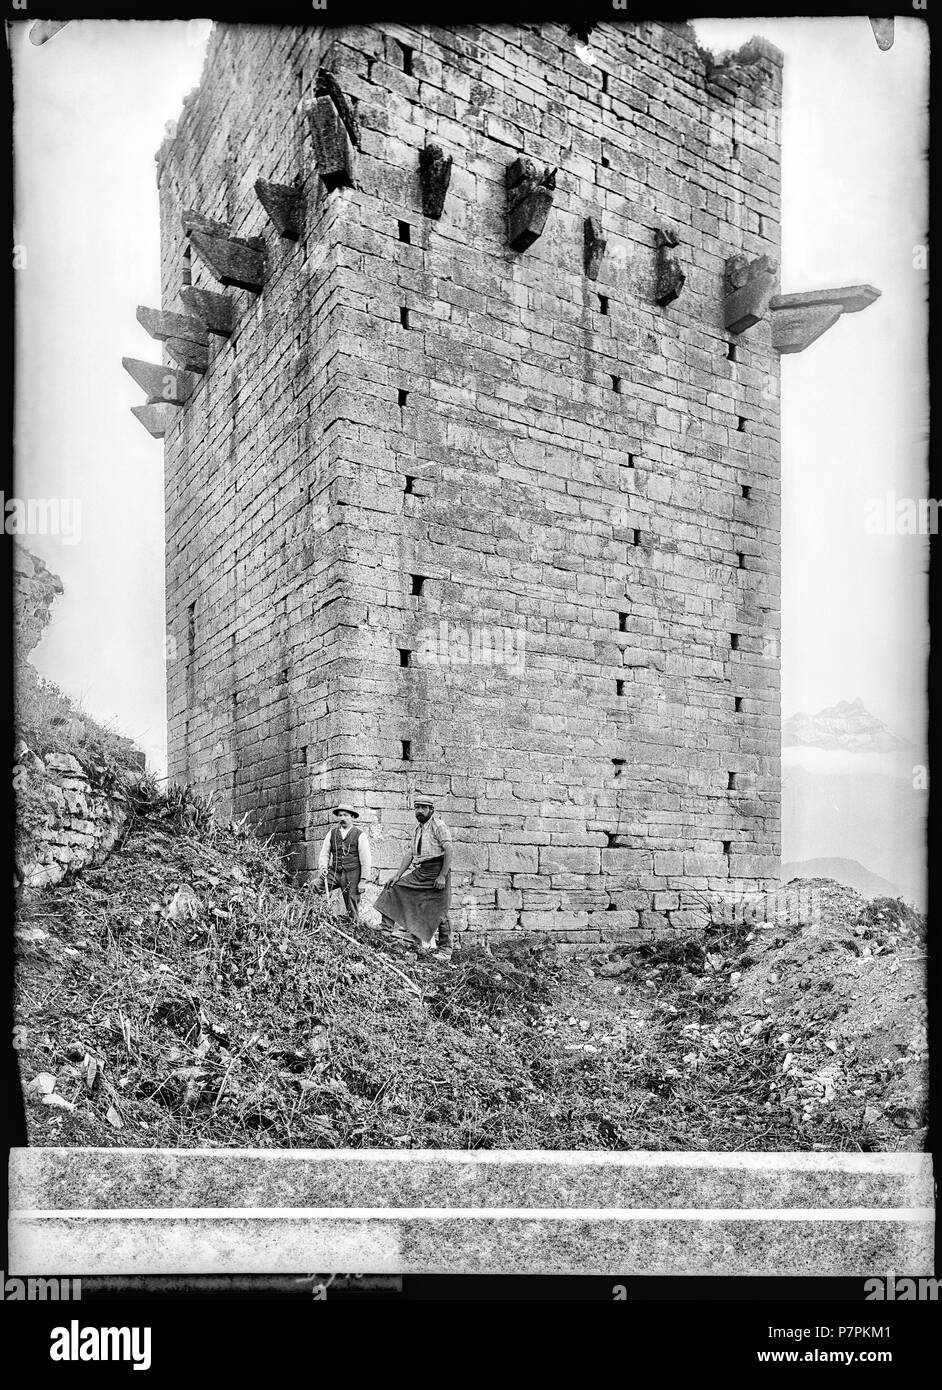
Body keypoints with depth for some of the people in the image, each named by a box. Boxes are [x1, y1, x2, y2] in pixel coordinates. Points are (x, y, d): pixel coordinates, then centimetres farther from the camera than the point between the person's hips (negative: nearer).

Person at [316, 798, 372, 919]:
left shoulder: (360, 834, -3)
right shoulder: (332, 832, 8)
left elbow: (366, 859, -3)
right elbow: (324, 853, 14)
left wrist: (364, 880, -6)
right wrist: (323, 867, -5)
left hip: (352, 874, -3)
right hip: (333, 872, 3)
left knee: (352, 907, 2)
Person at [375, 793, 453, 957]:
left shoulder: (439, 826, -7)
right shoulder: (417, 830, 17)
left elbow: (448, 851, -15)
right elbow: (409, 854, 17)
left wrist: (442, 876, -22)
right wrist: (397, 875, 8)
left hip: (437, 871, -8)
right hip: (419, 873, 8)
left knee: (439, 913, -4)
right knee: (394, 888, 2)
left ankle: (445, 951, 3)